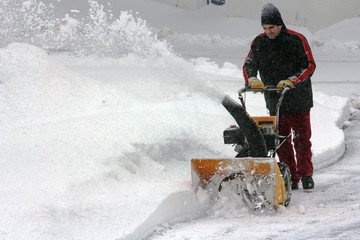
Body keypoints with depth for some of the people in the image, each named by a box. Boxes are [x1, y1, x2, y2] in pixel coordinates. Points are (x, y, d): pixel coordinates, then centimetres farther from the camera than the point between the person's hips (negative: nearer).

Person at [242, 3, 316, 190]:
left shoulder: (297, 40, -8)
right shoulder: (258, 43, 3)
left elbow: (309, 66, -8)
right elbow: (249, 64, 5)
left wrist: (292, 80, -22)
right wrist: (252, 79, -17)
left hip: (298, 100, -3)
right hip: (274, 101, 3)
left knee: (302, 139, 2)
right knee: (281, 141, 4)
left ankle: (305, 174, 14)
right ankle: (291, 178, 10)